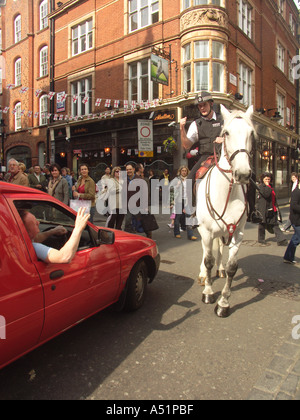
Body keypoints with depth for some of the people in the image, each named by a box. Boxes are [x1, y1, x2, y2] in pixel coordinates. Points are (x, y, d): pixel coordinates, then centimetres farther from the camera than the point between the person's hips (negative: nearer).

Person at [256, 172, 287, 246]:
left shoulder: (270, 186, 17)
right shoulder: (261, 186, -8)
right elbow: (266, 194, -27)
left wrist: (276, 206, 18)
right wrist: (267, 185, -15)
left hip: (272, 209, 7)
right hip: (263, 209, -7)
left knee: (275, 225, 5)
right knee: (262, 225, 6)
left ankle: (281, 240, 4)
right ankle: (261, 240, 20)